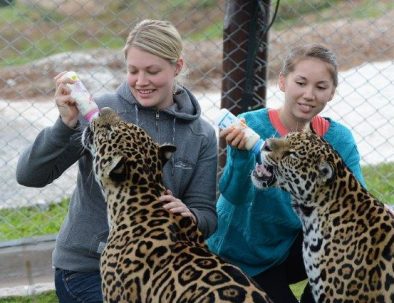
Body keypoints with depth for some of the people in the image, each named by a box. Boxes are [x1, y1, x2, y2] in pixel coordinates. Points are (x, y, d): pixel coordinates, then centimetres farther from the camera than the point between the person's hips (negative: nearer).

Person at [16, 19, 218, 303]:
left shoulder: (201, 135, -1)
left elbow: (206, 215, 0)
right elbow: (29, 175, -13)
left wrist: (189, 217, -23)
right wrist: (67, 124, -28)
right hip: (86, 267, -3)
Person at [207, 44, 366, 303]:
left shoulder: (338, 138, -10)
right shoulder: (252, 126, -21)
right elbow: (234, 195, -32)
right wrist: (241, 154, -51)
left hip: (294, 245, 3)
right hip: (244, 258, -3)